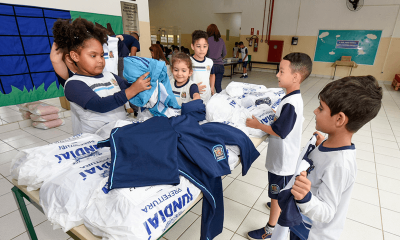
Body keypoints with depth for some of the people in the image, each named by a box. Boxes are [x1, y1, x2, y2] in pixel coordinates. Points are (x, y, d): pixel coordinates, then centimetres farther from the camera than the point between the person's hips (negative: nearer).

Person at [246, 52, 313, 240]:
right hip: (285, 156, 9)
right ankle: (281, 206, 55)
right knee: (281, 190, 31)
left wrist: (257, 125, -16)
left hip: (282, 160, -9)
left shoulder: (290, 104, -30)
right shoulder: (294, 97, 1)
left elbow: (279, 132, -27)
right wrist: (274, 114, 5)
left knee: (276, 194, 9)